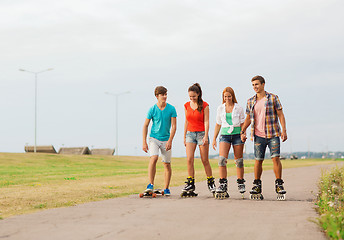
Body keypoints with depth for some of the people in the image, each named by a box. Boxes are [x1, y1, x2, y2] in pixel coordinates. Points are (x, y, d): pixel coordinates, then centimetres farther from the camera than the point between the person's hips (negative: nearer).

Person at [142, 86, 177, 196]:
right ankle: (151, 184, -18)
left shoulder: (171, 109, -3)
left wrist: (170, 141, -14)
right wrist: (144, 142, -3)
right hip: (154, 138, -1)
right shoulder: (152, 109, -4)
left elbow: (174, 126, -3)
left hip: (166, 139, 1)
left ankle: (166, 188, 14)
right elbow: (145, 126, 2)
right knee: (153, 158, -22)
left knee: (167, 164, 3)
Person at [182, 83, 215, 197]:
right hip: (190, 133, 3)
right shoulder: (187, 105, 8)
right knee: (189, 159, -9)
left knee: (205, 160, 0)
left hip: (201, 133, -3)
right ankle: (190, 183, -5)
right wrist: (184, 137, 13)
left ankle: (211, 182, 13)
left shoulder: (204, 105, -4)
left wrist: (206, 136, -17)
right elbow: (186, 122, 14)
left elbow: (206, 121, -8)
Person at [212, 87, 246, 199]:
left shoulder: (238, 108, 1)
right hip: (225, 134, 1)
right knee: (222, 159, -15)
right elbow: (218, 124, 14)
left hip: (237, 134, -1)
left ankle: (241, 183, 17)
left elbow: (242, 124, 5)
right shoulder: (220, 108, 8)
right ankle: (223, 184, -14)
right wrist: (214, 138, 10)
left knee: (239, 160, 4)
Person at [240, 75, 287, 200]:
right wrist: (243, 131, 8)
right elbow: (248, 118, 18)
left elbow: (280, 114, 0)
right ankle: (257, 186, 11)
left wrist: (284, 130, -8)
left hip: (273, 134, -2)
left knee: (275, 158, -9)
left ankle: (279, 185, 0)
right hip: (258, 135, 2)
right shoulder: (251, 101, 11)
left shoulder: (273, 98, 2)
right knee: (258, 160, 2)